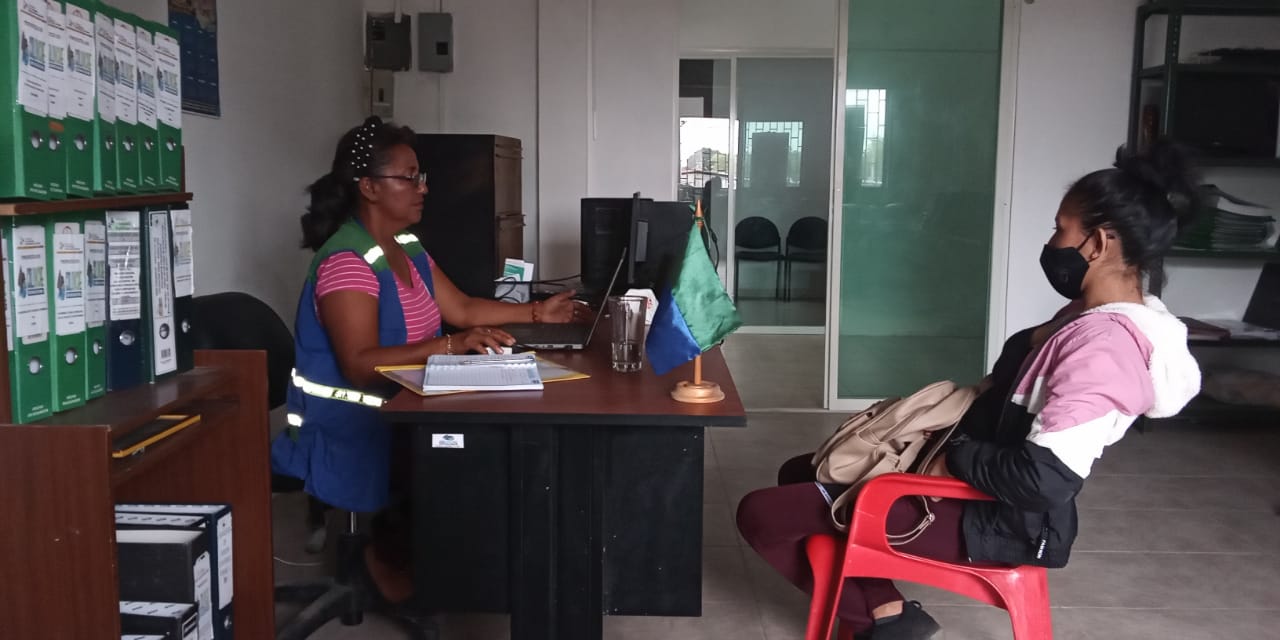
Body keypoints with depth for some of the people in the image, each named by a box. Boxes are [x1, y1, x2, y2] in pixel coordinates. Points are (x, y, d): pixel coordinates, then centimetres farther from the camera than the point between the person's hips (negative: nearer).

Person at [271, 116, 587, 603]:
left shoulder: (406, 246, 9)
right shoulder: (346, 261, -20)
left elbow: (461, 309, 13)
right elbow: (360, 365, -29)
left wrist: (537, 312, 6)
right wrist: (452, 346, -34)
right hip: (346, 425, -9)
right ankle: (388, 551, 2)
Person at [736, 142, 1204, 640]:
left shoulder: (1103, 345, -27)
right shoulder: (1099, 316, 6)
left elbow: (1042, 479, -32)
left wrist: (955, 455, -16)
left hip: (1000, 522, -11)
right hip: (982, 487, 11)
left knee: (760, 514, -11)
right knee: (803, 472, 19)